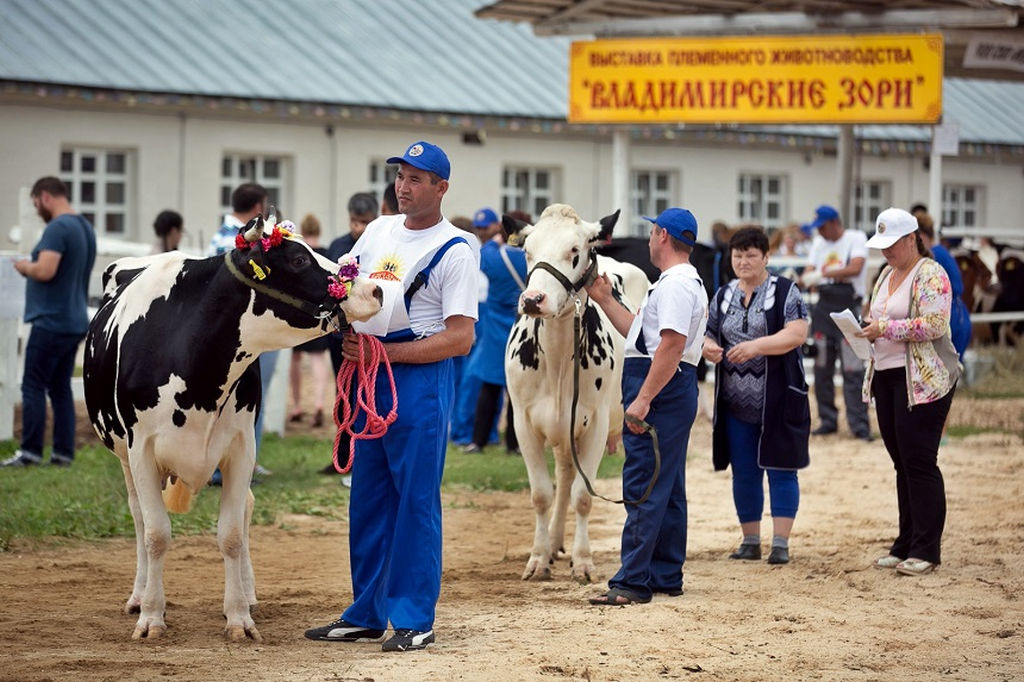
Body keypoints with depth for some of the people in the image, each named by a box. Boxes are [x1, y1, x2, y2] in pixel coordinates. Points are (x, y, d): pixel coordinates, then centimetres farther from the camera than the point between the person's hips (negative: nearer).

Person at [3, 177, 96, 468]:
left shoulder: (58, 228, -15)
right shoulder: (86, 228, 15)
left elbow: (46, 271, -25)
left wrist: (26, 267, -6)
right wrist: (33, 268, 17)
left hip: (51, 322, -9)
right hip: (75, 322, 9)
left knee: (33, 386, -6)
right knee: (61, 387, 10)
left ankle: (30, 451, -9)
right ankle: (63, 452, 8)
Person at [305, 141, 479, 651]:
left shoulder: (455, 250, -9)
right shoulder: (379, 231, 12)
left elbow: (460, 339, -15)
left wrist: (385, 351, -19)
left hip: (420, 380, -7)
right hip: (367, 377, 7)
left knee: (416, 500, -4)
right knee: (367, 499, 11)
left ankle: (414, 621, 1)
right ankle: (365, 616, 19)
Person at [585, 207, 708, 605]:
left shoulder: (676, 284, -15)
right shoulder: (678, 283, 21)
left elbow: (671, 345, -24)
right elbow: (641, 334, 27)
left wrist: (642, 400, -27)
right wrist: (605, 300, 26)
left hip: (660, 389, -11)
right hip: (673, 393, 11)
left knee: (644, 488, -12)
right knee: (667, 488, 13)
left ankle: (633, 581, -14)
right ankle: (667, 576, 18)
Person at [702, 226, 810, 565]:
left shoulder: (784, 292, -3)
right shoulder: (723, 296, 12)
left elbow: (797, 333, -15)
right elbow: (707, 334, 14)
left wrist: (756, 346, -27)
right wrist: (708, 348, -10)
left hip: (779, 400, -5)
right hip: (736, 403, 5)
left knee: (781, 470, -3)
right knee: (744, 474, 8)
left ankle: (781, 543, -1)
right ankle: (750, 541, 17)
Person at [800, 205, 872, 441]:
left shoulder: (856, 238, -5)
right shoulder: (819, 243, 14)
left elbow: (856, 268, -21)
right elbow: (809, 273, 8)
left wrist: (822, 274, -27)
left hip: (848, 308, -6)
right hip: (824, 307, 6)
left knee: (853, 370, -9)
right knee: (822, 368, 7)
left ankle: (859, 425, -8)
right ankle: (828, 420, 16)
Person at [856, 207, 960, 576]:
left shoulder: (931, 275, -10)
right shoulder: (887, 275, 16)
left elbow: (934, 324, -20)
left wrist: (885, 329, -22)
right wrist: (868, 329, 3)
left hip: (922, 380, -8)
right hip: (886, 376, 8)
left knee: (919, 462, -8)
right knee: (902, 463, 10)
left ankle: (926, 551, -4)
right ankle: (906, 546, 15)